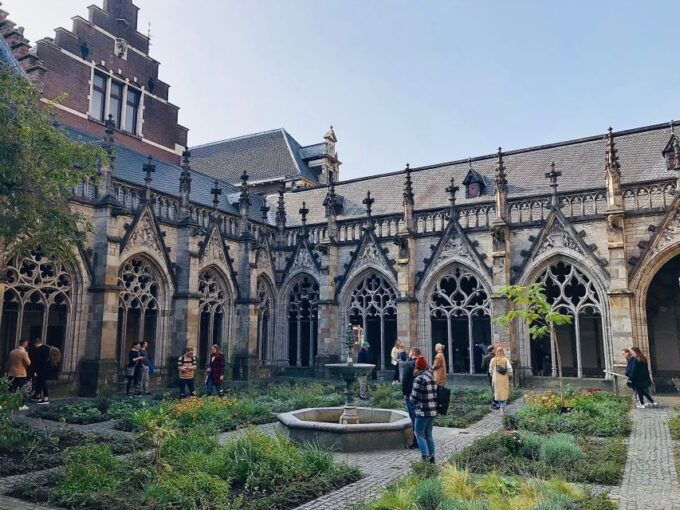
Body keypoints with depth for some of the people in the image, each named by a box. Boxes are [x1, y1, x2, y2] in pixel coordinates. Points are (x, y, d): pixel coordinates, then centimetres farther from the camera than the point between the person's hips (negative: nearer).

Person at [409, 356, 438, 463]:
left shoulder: (419, 379, -15)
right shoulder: (432, 377, 8)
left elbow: (414, 397, -13)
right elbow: (434, 393, 11)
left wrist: (414, 403, 6)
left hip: (422, 411, -7)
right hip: (433, 411, 7)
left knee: (419, 434, 4)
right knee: (429, 434, 17)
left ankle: (425, 456, -4)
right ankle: (432, 456, 18)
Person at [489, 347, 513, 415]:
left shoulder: (493, 360, -3)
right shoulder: (506, 360, -9)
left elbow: (490, 371, 3)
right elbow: (510, 369, -13)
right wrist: (509, 375, 5)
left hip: (496, 379, 2)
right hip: (504, 379, -2)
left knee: (497, 393, 16)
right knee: (504, 394, 5)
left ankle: (500, 407, 26)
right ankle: (502, 409, -2)